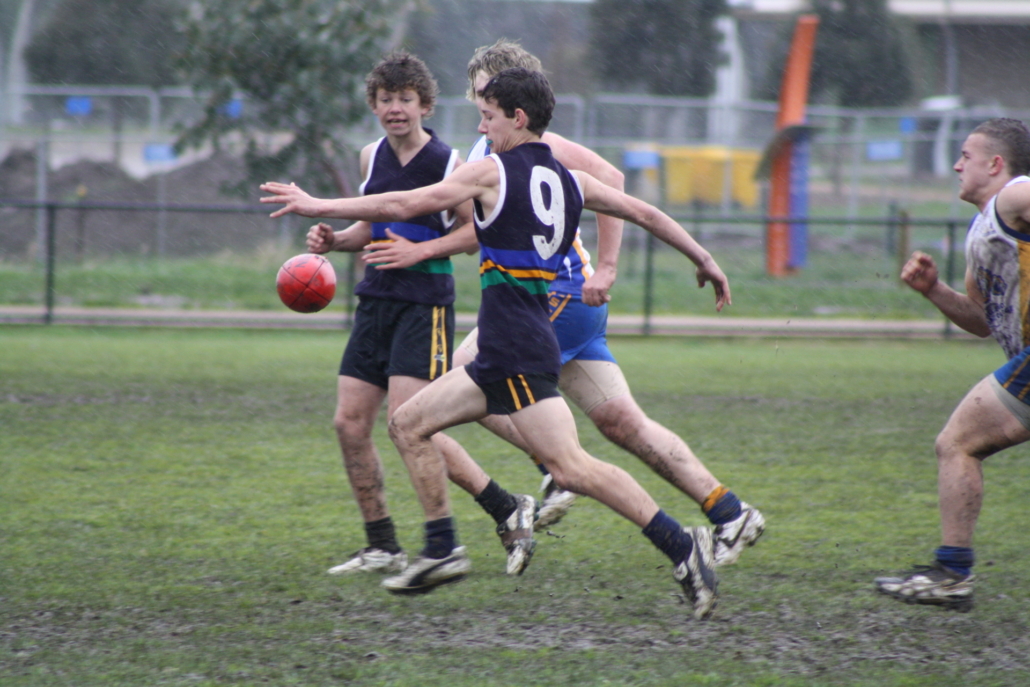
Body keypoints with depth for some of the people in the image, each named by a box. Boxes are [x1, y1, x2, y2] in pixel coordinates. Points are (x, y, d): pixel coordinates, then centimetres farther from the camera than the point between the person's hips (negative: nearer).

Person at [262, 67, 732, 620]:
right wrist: (705, 260, 33)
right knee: (408, 424, 15)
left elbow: (402, 206, -3)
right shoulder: (569, 181, 14)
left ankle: (681, 545, -22)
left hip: (517, 351, -9)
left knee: (570, 467, -16)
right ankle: (441, 550, 16)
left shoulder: (493, 172, -5)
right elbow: (646, 214, 20)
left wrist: (318, 207, 6)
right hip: (502, 357, 9)